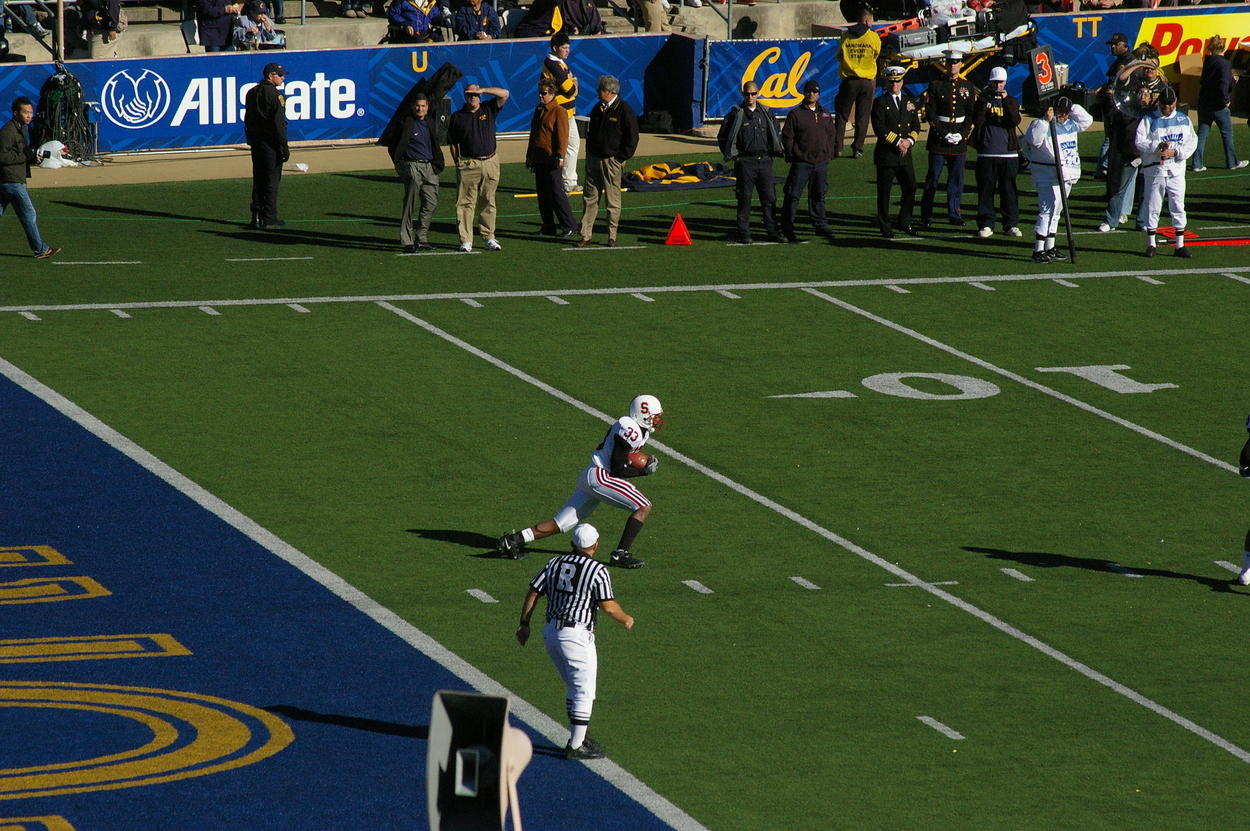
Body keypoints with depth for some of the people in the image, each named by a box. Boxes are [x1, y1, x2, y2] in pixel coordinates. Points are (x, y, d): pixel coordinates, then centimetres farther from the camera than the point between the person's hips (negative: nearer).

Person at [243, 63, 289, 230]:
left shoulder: (251, 93, 12)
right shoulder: (274, 94, -12)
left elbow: (247, 119, 14)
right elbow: (278, 122, -16)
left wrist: (251, 140, 17)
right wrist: (284, 146, -14)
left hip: (255, 141, 7)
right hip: (270, 142, -7)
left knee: (258, 180, 11)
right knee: (272, 179, -3)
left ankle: (256, 216, 7)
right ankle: (269, 218, -4)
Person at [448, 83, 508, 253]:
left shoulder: (488, 109, 8)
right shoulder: (458, 116, 6)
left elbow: (504, 94, 0)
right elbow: (453, 143, 8)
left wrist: (482, 90, -6)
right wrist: (458, 163, 0)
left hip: (490, 163, 2)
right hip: (468, 164, -2)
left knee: (488, 201, 7)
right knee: (466, 202, -4)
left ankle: (489, 237, 14)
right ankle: (466, 240, -3)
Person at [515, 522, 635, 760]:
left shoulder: (555, 564, 7)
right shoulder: (597, 570, -11)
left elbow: (532, 593, 7)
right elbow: (608, 606, -14)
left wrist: (524, 624, 14)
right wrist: (626, 619, 5)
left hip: (551, 631, 7)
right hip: (577, 635, -7)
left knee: (575, 687, 20)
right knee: (585, 691, 1)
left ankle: (578, 738, 27)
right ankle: (576, 746, 1)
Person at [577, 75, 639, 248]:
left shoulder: (624, 110, -8)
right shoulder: (598, 109, 12)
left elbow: (632, 138, -7)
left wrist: (621, 157, -9)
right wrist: (589, 152, 13)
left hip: (612, 160, -6)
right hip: (594, 159, 6)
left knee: (612, 201, 1)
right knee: (589, 198, 3)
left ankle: (612, 237, 8)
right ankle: (585, 235, 4)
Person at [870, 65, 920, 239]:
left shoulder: (909, 102, 13)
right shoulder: (880, 102, -2)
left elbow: (916, 126, 11)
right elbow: (879, 128, -10)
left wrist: (908, 141, -8)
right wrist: (897, 142, -14)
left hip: (905, 155, 4)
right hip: (885, 154, -4)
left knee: (910, 187, 1)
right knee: (884, 192, -1)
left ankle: (904, 223, 17)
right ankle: (885, 228, 5)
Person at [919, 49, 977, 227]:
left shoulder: (968, 87, 6)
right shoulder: (936, 86, -1)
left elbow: (971, 114, 5)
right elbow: (930, 114, -4)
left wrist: (962, 134, -8)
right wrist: (944, 134, -12)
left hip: (960, 139, 2)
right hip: (938, 139, -2)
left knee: (956, 179, 6)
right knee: (932, 179, -1)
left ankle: (954, 213, 16)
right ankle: (926, 217, 1)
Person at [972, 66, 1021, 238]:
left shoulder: (1011, 101, 10)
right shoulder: (983, 100, 9)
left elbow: (1015, 121, -6)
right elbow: (977, 122, -2)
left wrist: (1006, 101, -14)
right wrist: (984, 107, -16)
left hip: (1009, 153, 0)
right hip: (987, 152, 0)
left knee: (1009, 190, 1)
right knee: (986, 189, -1)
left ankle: (1011, 224, 7)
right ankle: (986, 224, 5)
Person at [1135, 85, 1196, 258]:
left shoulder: (1184, 120, 8)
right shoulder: (1149, 119, 1)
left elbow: (1191, 143, 2)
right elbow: (1139, 142, -7)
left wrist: (1175, 152, -13)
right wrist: (1158, 146, -21)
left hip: (1177, 170, 1)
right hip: (1154, 170, -1)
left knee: (1178, 207, 2)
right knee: (1152, 206, 2)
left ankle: (1180, 245, 7)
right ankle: (1150, 244, 11)